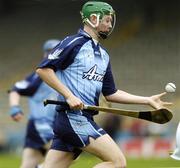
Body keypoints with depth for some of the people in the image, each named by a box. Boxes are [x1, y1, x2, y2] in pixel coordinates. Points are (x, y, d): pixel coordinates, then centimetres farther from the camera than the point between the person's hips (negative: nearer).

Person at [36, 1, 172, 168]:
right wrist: (69, 96, -18)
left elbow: (111, 93, 24)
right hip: (73, 116, -9)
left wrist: (148, 100, 20)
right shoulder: (74, 43, -5)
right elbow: (43, 69, -12)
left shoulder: (103, 55, 21)